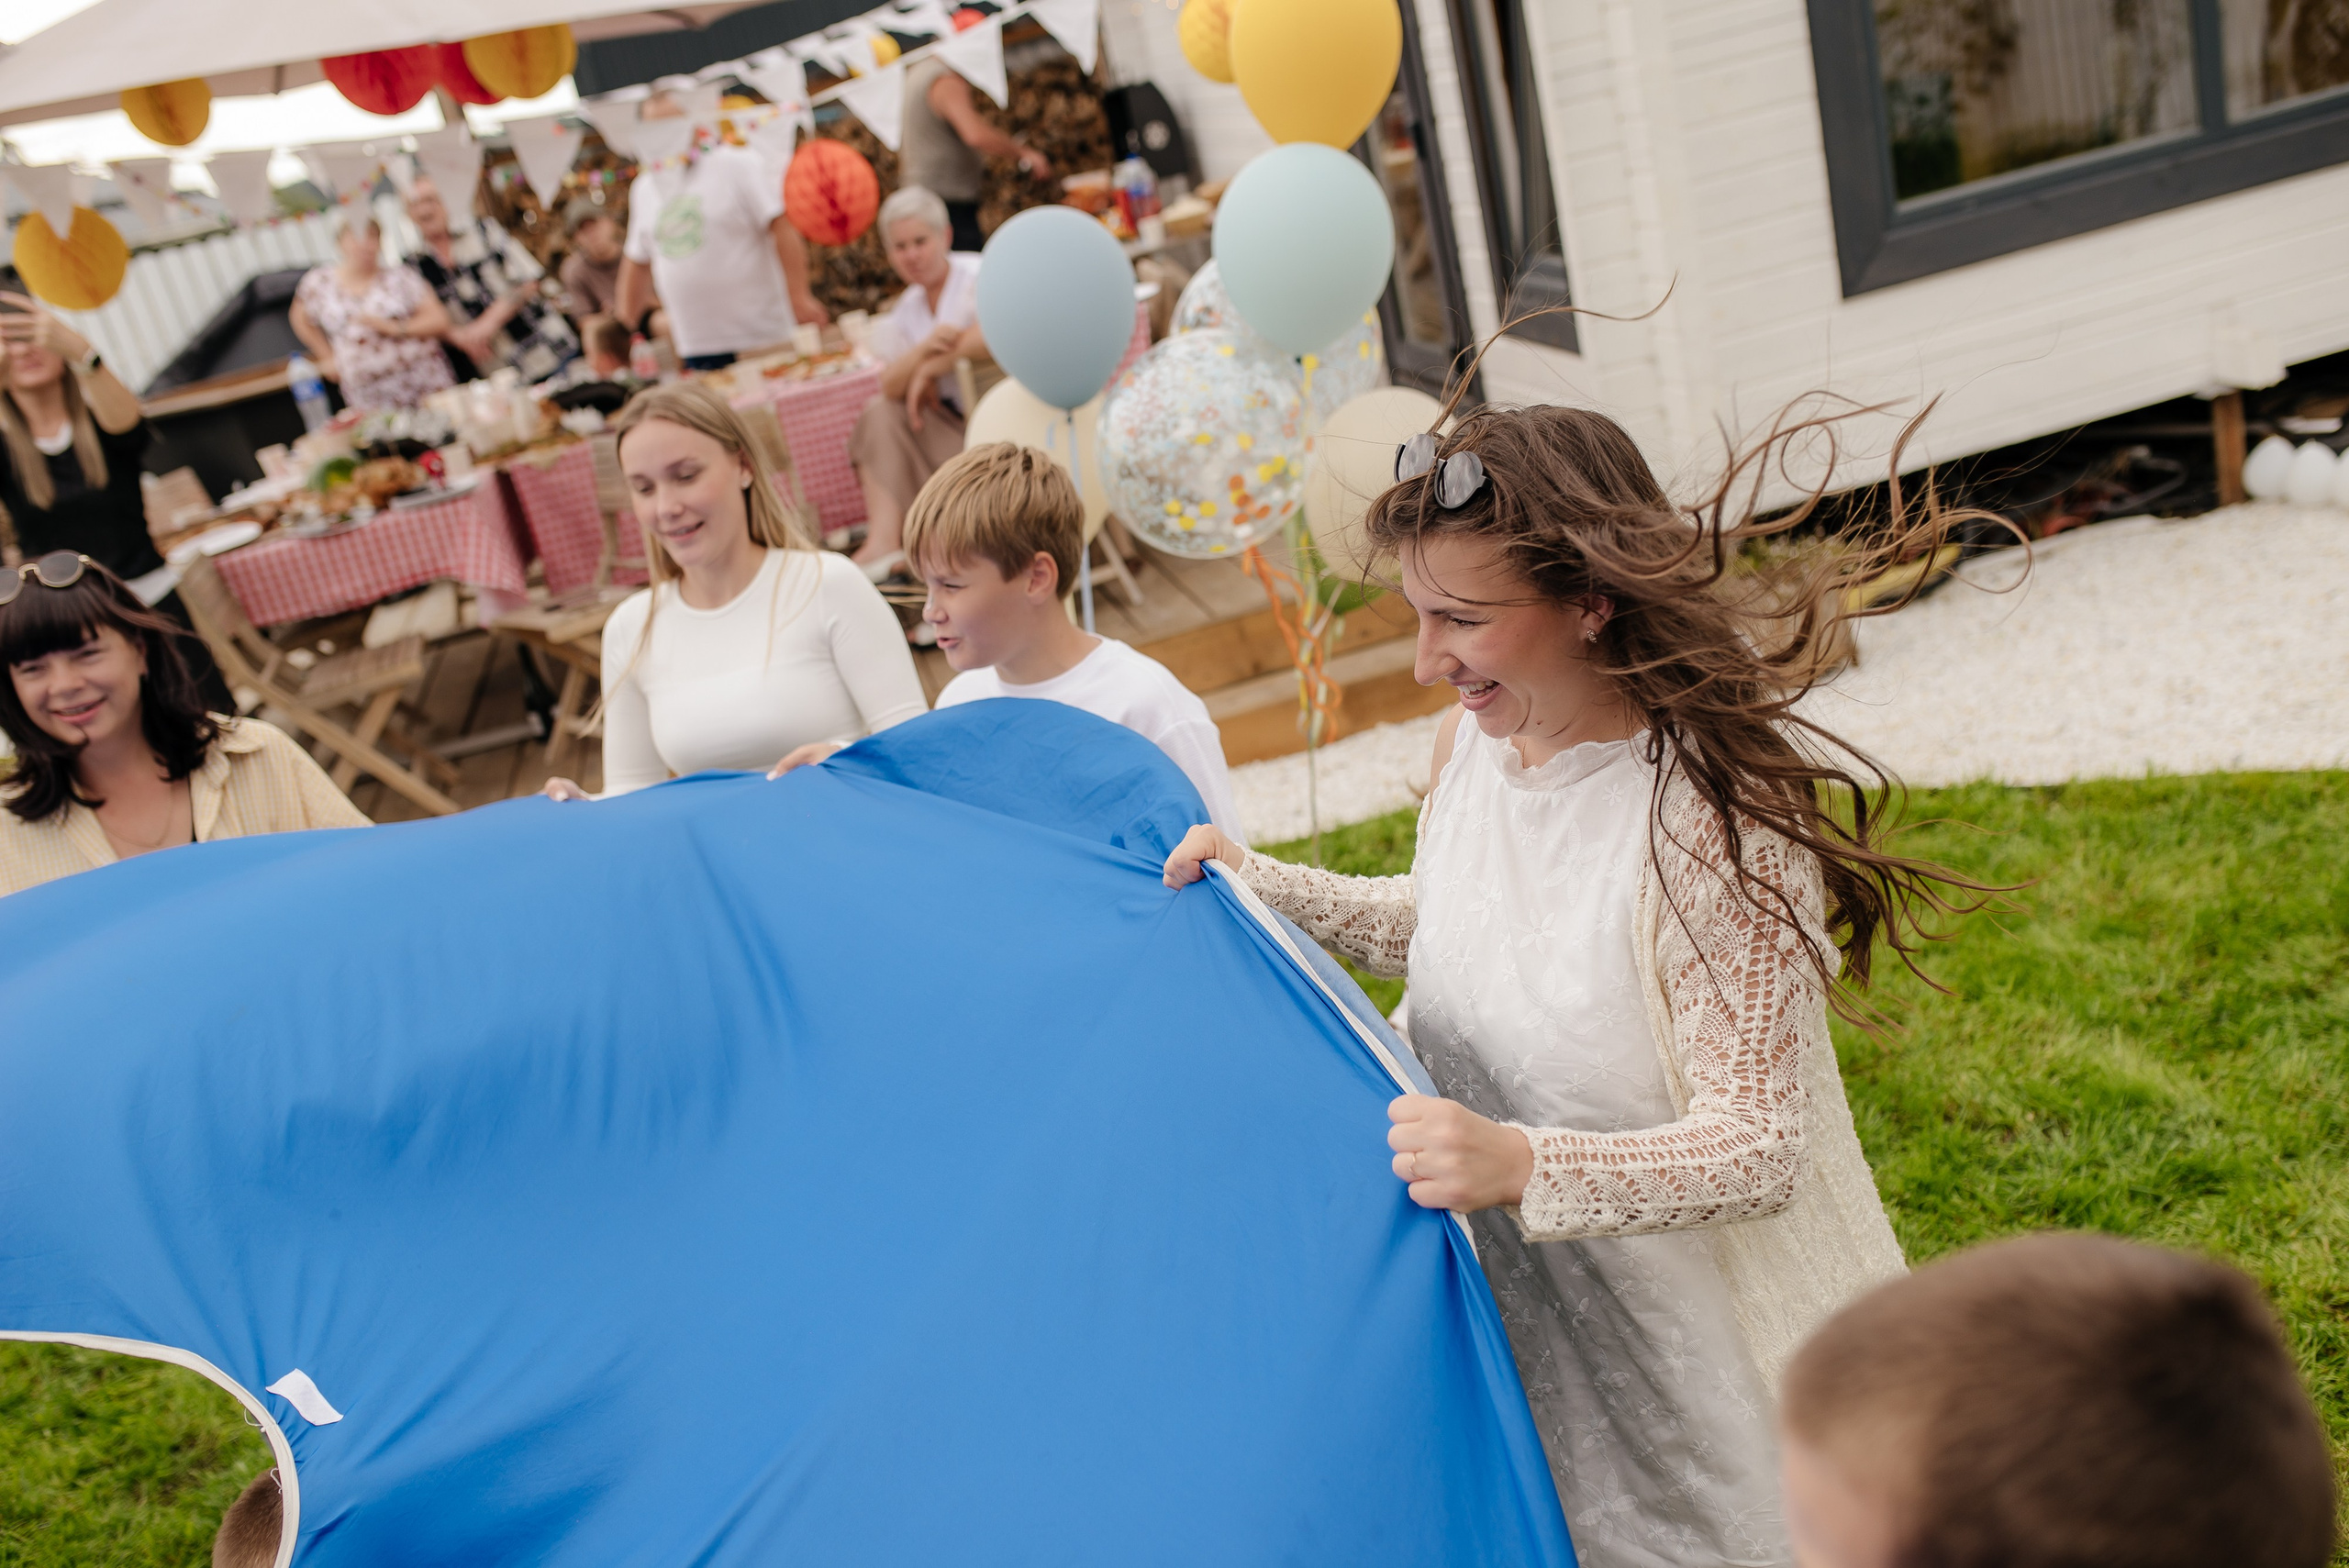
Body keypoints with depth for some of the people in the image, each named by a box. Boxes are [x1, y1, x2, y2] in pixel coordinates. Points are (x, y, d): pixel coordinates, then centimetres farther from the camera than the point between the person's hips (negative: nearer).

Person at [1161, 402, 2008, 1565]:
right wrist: (1269, 891, 3)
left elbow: (1757, 1150, -27)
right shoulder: (1471, 739, -6)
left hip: (1716, 1340, -6)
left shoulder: (1713, 815, -29)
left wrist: (1521, 1164, -40)